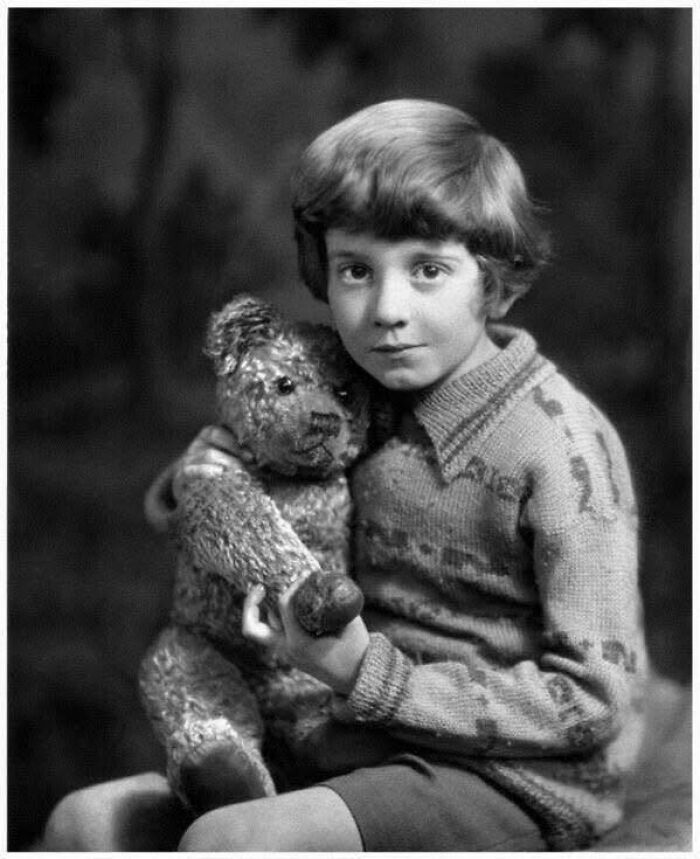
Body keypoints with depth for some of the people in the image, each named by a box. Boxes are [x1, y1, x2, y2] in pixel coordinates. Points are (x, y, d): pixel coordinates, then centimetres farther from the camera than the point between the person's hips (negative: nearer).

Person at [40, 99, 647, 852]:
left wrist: (370, 678, -18)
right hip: (381, 748, 7)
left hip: (520, 783, -7)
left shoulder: (560, 444, -17)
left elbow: (593, 699, -16)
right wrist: (202, 481, 2)